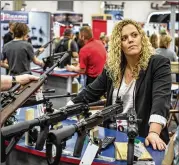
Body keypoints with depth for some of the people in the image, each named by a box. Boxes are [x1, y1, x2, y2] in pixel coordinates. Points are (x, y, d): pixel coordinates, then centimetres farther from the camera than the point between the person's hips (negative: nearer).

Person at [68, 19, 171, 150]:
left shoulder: (159, 64, -8)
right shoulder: (112, 67, 7)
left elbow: (161, 99, -21)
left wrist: (154, 133, -35)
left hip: (143, 139, -3)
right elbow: (90, 92, 11)